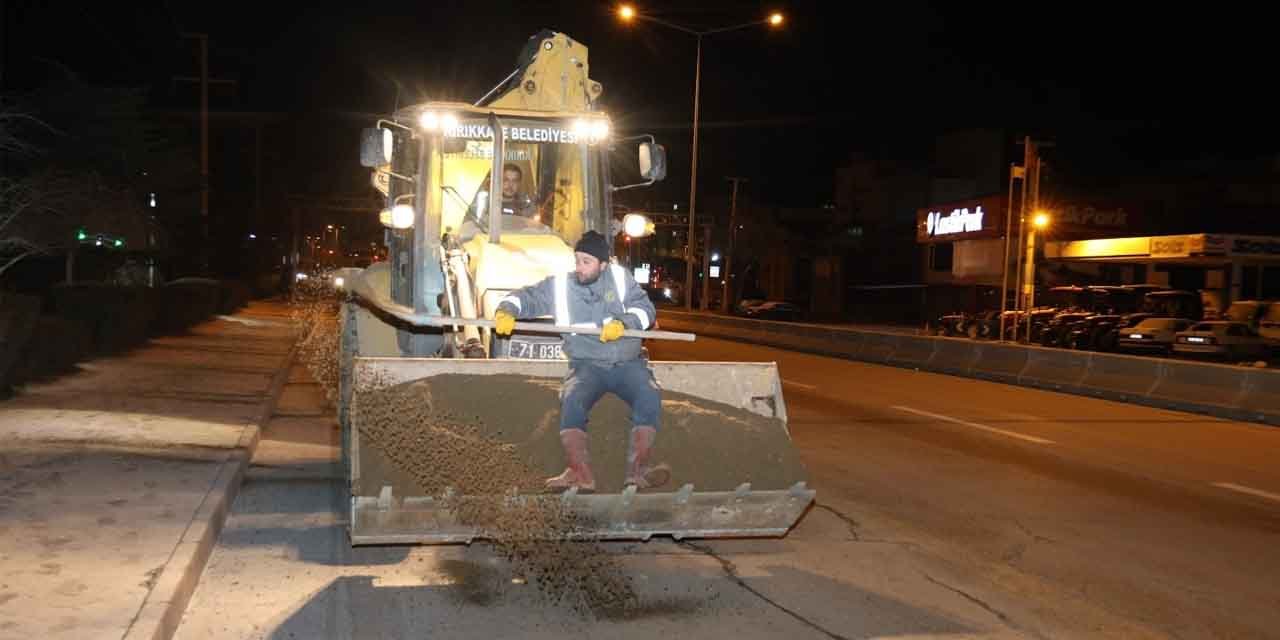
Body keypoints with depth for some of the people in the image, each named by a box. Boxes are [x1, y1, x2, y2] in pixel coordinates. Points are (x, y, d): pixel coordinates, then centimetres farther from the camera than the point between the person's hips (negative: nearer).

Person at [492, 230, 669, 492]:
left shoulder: (620, 277, 6)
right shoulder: (560, 285, 6)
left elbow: (645, 307, 1)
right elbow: (526, 297, 4)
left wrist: (624, 323, -19)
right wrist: (506, 310, -18)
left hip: (628, 363, 0)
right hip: (587, 366, 0)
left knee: (650, 395, -28)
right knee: (571, 399, -30)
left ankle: (639, 468, -30)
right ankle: (579, 472, -36)